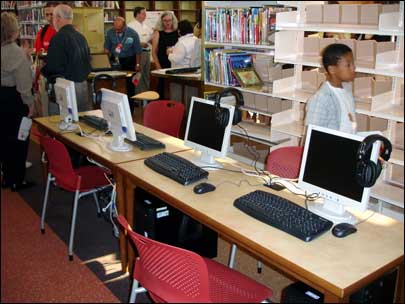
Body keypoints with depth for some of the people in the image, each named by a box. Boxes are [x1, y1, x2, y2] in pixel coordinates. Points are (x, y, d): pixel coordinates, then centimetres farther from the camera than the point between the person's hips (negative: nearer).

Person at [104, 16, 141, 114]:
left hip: (129, 61, -1)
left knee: (130, 85, 3)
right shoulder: (110, 32, -7)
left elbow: (138, 51, -4)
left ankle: (130, 108, 13)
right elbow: (106, 48, 4)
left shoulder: (133, 34, -13)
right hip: (115, 60, 2)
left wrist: (138, 64, -2)